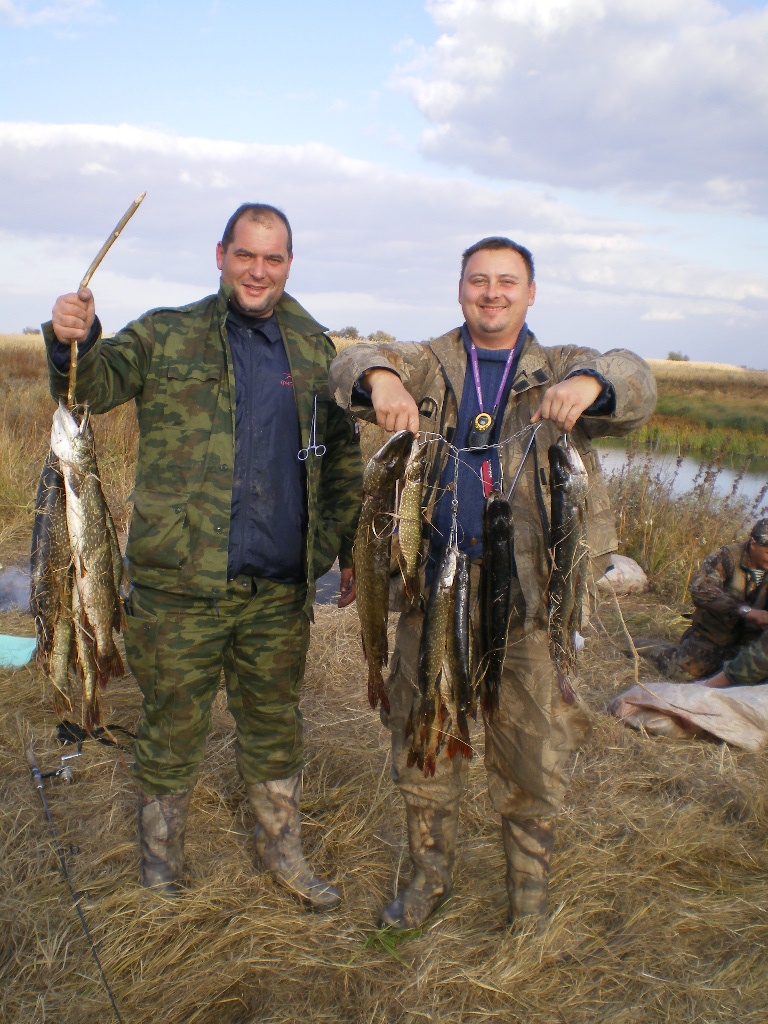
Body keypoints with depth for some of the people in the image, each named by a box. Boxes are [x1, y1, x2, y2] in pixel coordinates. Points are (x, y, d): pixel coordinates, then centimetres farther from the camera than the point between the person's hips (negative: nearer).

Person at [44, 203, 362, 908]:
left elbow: (343, 460, 14)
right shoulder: (167, 337, 2)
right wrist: (73, 342, -30)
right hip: (180, 586, -2)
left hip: (281, 591, 3)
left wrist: (350, 548, 9)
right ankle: (161, 862, 34)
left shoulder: (314, 352, 9)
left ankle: (282, 849, 38)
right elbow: (94, 385, -8)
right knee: (173, 730, 11)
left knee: (276, 725, 18)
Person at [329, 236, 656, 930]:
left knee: (535, 756, 9)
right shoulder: (430, 364, 10)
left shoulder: (563, 369, 7)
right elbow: (352, 366, -7)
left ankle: (529, 891, 34)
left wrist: (590, 383, -38)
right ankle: (431, 874, 37)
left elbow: (634, 385, -13)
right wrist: (381, 378, -31)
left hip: (532, 595, -1)